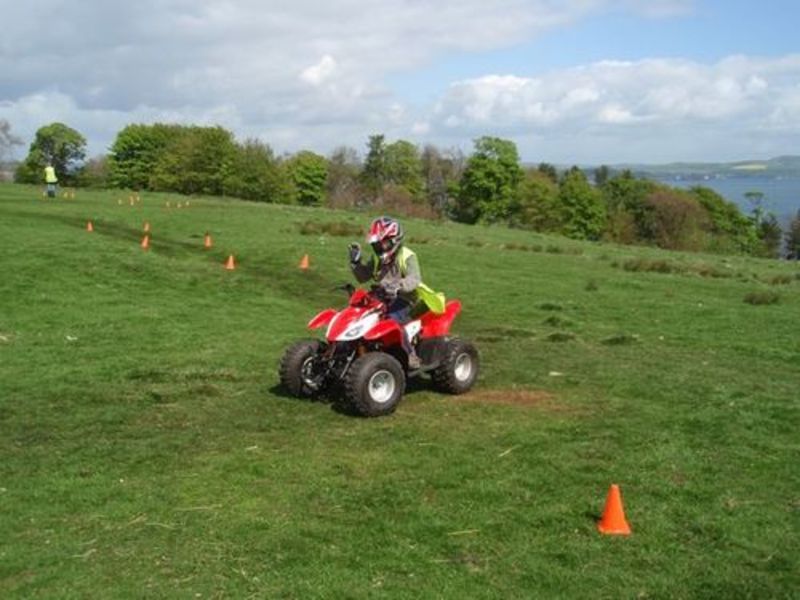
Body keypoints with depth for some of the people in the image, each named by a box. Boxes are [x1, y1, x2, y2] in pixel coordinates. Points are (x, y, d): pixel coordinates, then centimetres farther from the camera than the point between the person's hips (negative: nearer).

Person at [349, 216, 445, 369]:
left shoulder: (407, 256, -10)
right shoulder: (377, 258, 12)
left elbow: (414, 279, -26)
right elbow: (363, 276, 15)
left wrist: (398, 286, -45)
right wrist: (356, 261, -1)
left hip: (406, 298, -7)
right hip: (385, 298, 7)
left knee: (393, 318, -33)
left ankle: (411, 355, -25)